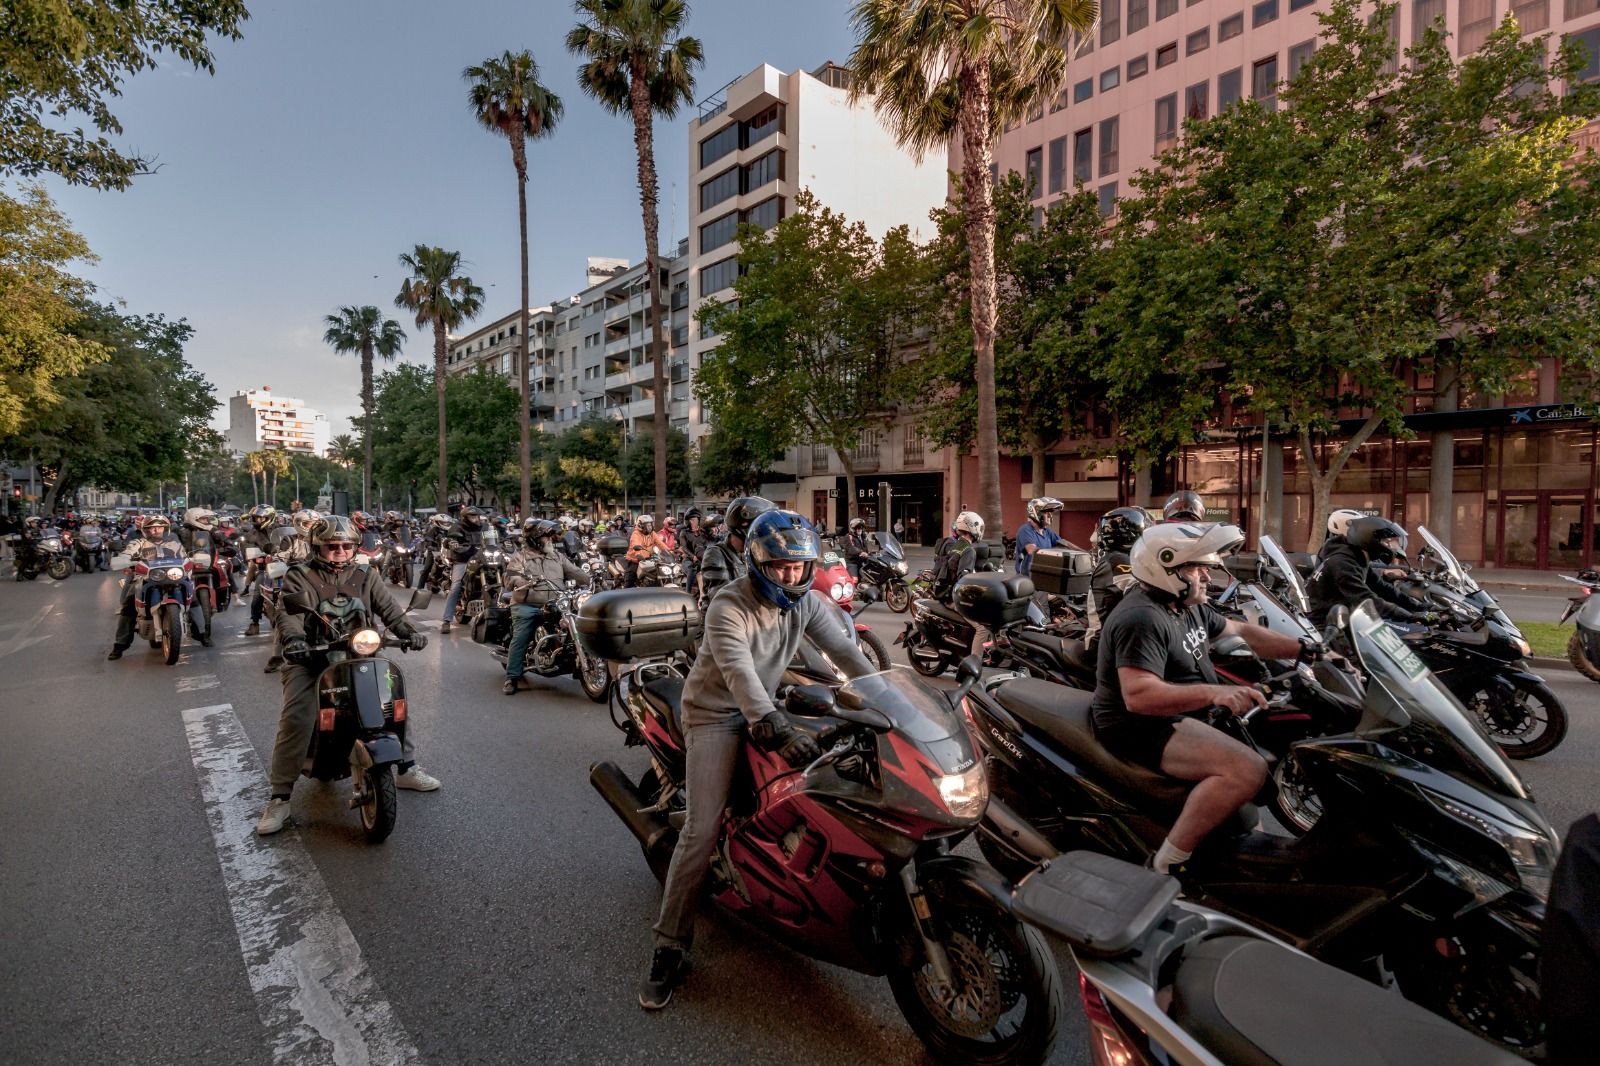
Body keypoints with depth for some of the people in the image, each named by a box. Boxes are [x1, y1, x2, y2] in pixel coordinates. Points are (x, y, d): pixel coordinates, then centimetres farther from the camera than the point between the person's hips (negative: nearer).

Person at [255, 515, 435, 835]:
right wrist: (293, 639, -35)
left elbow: (388, 608, 0)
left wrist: (409, 631, -19)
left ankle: (407, 769, 14)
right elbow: (288, 613, -14)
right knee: (296, 721, -20)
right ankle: (279, 799, -7)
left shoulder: (366, 576, 9)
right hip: (310, 660, -3)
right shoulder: (299, 577, 1)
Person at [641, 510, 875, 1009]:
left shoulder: (808, 601, -6)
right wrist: (777, 729, -53)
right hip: (716, 713, -6)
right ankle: (670, 946, 0)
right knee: (702, 828, -12)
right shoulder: (728, 607, -25)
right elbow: (738, 671, -39)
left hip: (766, 708, 6)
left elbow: (846, 651, -8)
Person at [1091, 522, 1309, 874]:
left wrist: (1305, 648, 5)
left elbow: (1241, 632, 17)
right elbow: (1137, 696, -35)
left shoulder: (1188, 605, 9)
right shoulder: (1142, 620, -25)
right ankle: (1167, 866, -17)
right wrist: (1214, 693, -42)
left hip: (1184, 713, 11)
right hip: (1141, 728, -11)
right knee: (1247, 770, -26)